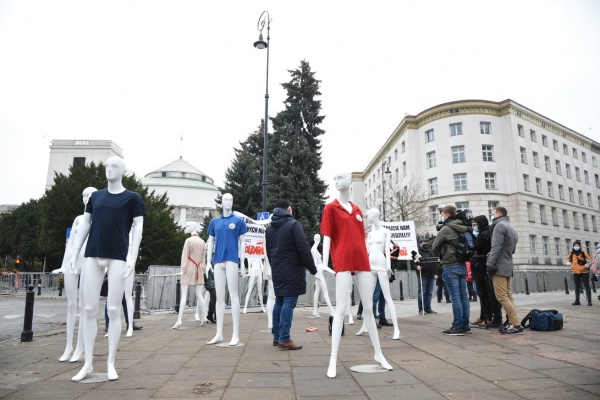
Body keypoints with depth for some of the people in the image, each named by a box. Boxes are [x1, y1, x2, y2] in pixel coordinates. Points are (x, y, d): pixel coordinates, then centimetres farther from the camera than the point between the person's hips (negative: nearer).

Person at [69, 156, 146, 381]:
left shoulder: (132, 198, 4)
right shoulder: (96, 196, 16)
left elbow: (138, 227, -1)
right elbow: (85, 225, 16)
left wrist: (132, 257, -11)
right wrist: (75, 254, 8)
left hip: (118, 257, -4)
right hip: (93, 255, 4)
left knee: (113, 310, -1)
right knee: (89, 309, 3)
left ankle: (111, 363, 10)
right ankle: (88, 363, 14)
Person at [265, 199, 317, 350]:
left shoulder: (269, 228, 13)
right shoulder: (293, 224, -10)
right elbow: (304, 248, -15)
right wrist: (312, 268, -8)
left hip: (277, 271, 7)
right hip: (292, 271, -7)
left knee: (279, 301, 12)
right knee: (289, 302, -7)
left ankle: (277, 337, 15)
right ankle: (284, 339, -9)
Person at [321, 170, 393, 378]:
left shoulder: (357, 210, 15)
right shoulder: (330, 208, 0)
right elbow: (327, 236, -6)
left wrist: (368, 261, 15)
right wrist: (324, 264, -15)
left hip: (362, 262, 5)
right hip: (343, 262, -5)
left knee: (369, 308, 13)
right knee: (340, 309, -7)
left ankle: (378, 354, 26)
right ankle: (333, 360, 0)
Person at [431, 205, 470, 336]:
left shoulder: (445, 229, -11)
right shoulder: (463, 229, 11)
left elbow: (434, 248, -3)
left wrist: (440, 256, 16)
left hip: (450, 266, -7)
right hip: (462, 265, 7)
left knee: (455, 297, -5)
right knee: (463, 296, 10)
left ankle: (458, 327, -2)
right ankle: (465, 325, 16)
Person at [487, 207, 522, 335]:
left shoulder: (499, 225, -9)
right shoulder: (512, 229, 20)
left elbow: (496, 247, -18)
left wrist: (490, 264, -17)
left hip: (499, 267, -9)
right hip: (508, 266, 9)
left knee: (502, 297, -8)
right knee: (508, 297, 9)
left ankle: (517, 325, -9)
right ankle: (512, 323, 9)